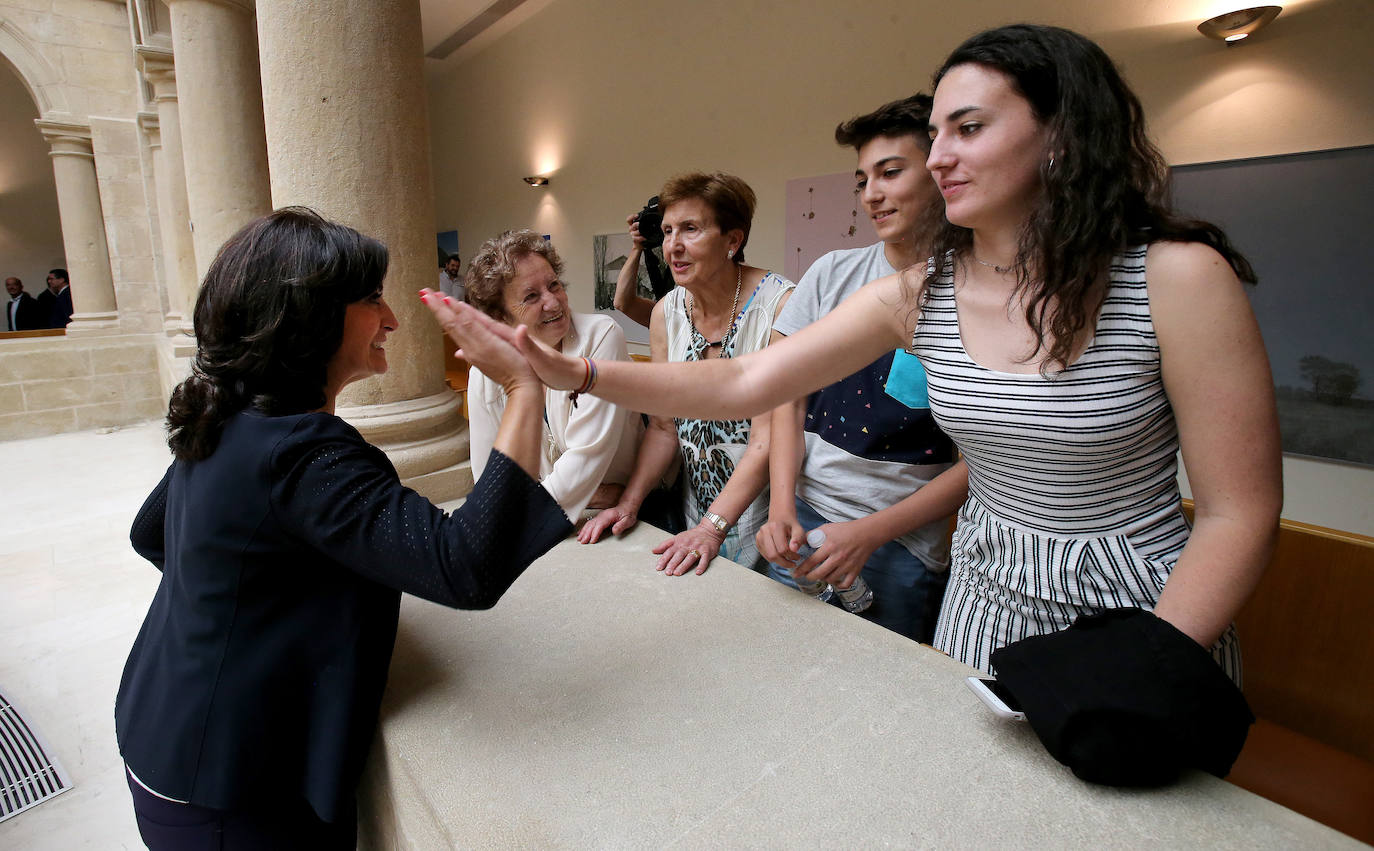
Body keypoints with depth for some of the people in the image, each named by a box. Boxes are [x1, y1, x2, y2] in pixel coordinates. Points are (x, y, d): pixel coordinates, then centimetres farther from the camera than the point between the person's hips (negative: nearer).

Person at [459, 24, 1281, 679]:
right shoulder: (916, 295, -8)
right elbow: (744, 384, -14)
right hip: (985, 604, 4)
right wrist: (578, 372, -25)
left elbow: (1240, 517, -14)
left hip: (1148, 621, -3)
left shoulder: (1177, 279, -18)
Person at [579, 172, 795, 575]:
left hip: (764, 517, -5)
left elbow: (768, 439, -23)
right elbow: (664, 426, 3)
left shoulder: (779, 305, -20)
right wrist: (628, 503, -7)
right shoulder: (666, 312, -2)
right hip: (696, 509, 5)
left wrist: (712, 527, -27)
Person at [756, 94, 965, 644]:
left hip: (903, 547, -2)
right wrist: (781, 509, -9)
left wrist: (870, 534, -14)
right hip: (799, 520, 3)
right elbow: (789, 398, 4)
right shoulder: (834, 273, 3)